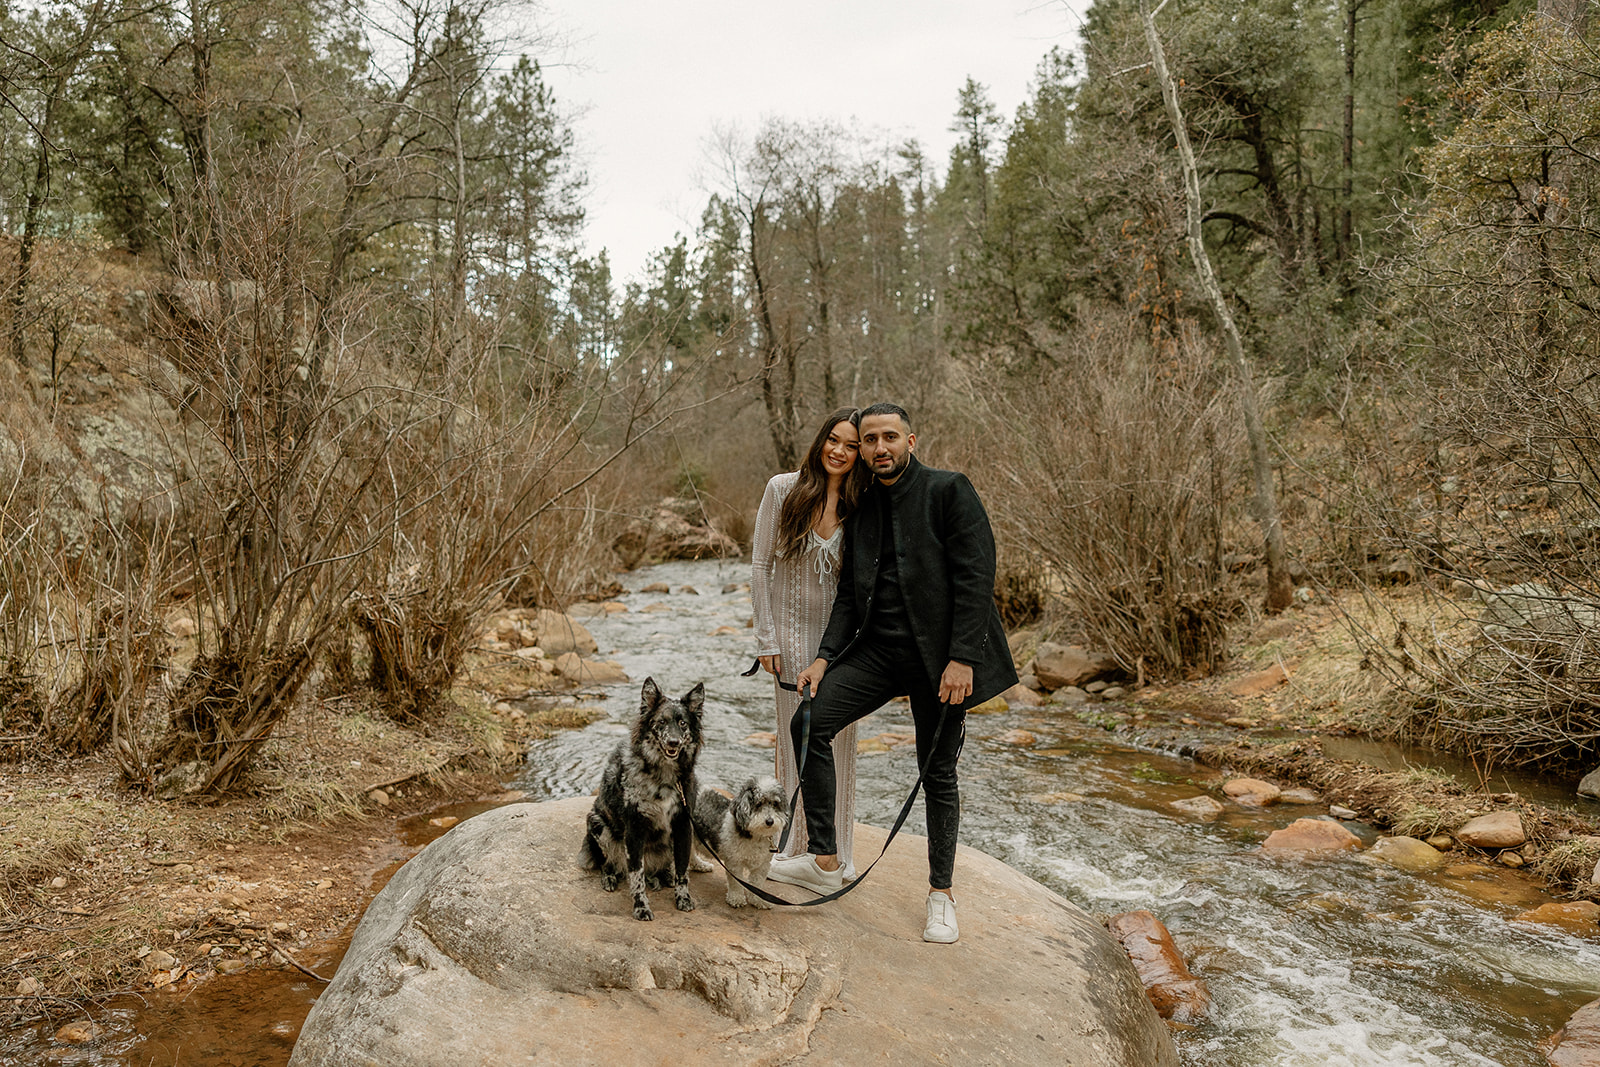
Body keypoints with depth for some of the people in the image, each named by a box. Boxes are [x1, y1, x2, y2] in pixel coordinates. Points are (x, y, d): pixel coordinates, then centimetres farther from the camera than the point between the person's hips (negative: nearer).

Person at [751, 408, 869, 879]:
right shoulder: (783, 489, -6)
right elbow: (760, 564, -4)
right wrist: (766, 637, -6)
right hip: (792, 631, -1)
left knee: (839, 741, 8)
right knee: (795, 738, 8)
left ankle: (837, 851, 22)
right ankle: (795, 845, 23)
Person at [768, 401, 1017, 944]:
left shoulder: (950, 491, -6)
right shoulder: (861, 509, 12)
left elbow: (975, 578, -12)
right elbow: (849, 592, 14)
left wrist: (961, 658, -19)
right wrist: (825, 656, 1)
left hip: (938, 653, -5)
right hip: (879, 648, 5)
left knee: (938, 775, 4)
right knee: (810, 723, -10)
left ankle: (941, 893, 24)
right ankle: (824, 861, 1)